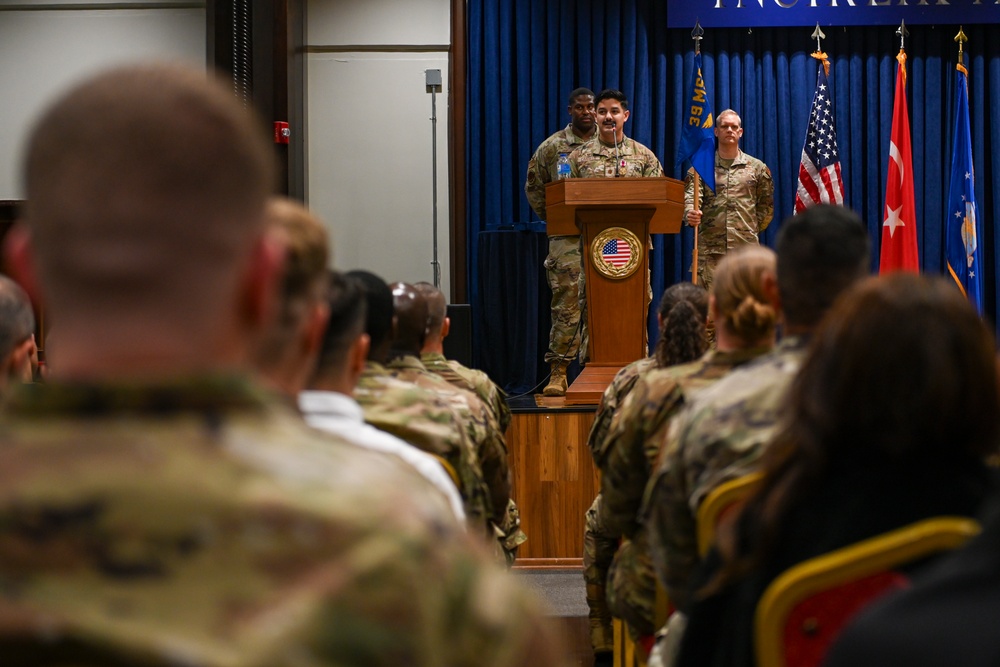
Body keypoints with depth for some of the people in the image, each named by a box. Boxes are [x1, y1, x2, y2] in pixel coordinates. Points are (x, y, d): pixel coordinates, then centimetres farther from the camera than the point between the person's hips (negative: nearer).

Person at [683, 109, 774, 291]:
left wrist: (754, 229, 8)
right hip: (709, 248, -1)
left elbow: (766, 205, 17)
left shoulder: (757, 167, 12)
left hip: (746, 248, 1)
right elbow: (690, 195, -5)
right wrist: (690, 213, -26)